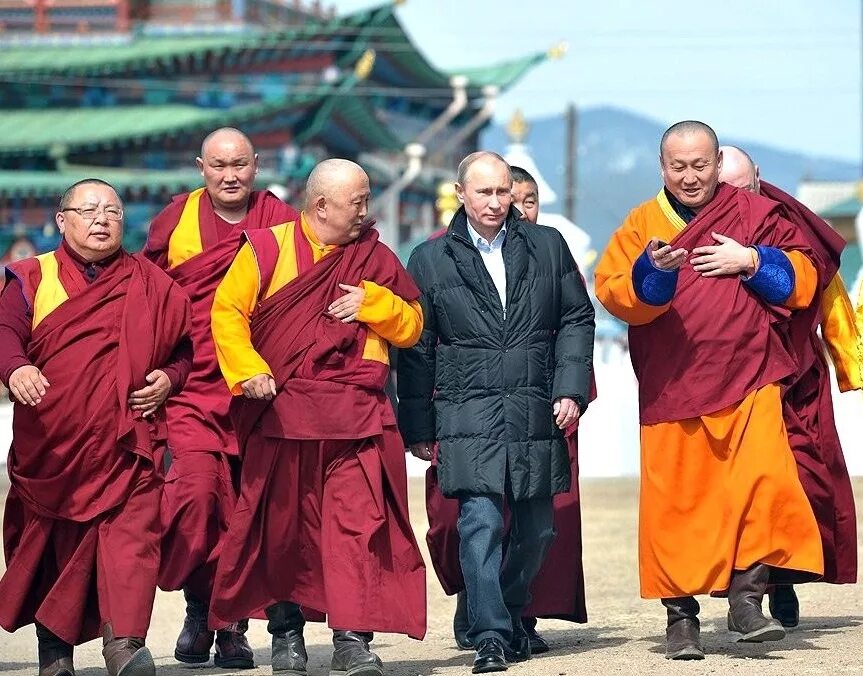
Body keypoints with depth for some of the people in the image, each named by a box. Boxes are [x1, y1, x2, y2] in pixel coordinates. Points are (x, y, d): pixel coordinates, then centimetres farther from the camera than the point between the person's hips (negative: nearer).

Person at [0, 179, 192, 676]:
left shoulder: (152, 285, 13)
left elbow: (186, 348, 18)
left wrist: (169, 379, -3)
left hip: (127, 439, 0)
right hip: (51, 443, 0)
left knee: (131, 534, -16)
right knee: (51, 541, 7)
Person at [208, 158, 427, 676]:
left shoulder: (375, 258, 11)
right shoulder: (267, 249, 3)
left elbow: (411, 325, 12)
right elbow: (228, 312, -1)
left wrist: (371, 303, -6)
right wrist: (248, 370, -14)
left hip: (355, 416, 1)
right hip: (280, 414, -1)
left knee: (358, 518, -11)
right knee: (282, 523, 8)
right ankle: (286, 630, 22)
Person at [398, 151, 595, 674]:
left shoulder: (548, 246, 10)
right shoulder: (431, 259, 6)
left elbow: (577, 318, 12)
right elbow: (416, 349, 7)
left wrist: (571, 389, 0)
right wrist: (419, 427, 5)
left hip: (537, 415, 2)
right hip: (469, 417, -2)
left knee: (537, 528, 8)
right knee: (481, 523, -14)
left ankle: (512, 616, 28)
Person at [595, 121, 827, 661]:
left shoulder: (756, 214, 8)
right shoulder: (642, 225, 6)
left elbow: (803, 278, 8)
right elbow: (614, 292, -7)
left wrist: (753, 261, -8)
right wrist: (654, 270, -26)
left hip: (749, 379, 0)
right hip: (672, 387, 0)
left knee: (764, 483, -15)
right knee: (675, 502, -1)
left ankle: (747, 596, -4)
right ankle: (681, 615, 9)